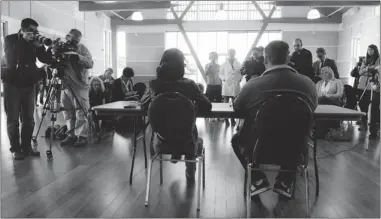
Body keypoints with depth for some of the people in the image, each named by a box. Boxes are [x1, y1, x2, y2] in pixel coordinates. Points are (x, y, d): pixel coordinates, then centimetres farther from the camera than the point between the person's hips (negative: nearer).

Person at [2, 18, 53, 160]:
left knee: (29, 118, 2)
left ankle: (26, 147, 12)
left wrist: (40, 46, -14)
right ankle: (15, 149, 4)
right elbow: (10, 60, -19)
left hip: (29, 84, 3)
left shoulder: (34, 42, 6)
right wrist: (23, 40, -20)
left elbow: (47, 60, 0)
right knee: (13, 119, -2)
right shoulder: (10, 39, -3)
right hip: (12, 84, -3)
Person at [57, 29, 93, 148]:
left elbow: (90, 63, -17)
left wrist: (77, 56, -30)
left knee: (80, 112, -4)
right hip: (65, 85, 5)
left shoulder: (82, 49, -3)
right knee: (68, 112, 8)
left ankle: (82, 136, 1)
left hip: (79, 86, -5)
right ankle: (71, 135, 17)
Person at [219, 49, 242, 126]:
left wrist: (239, 78, -5)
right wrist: (224, 79, -6)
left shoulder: (238, 64, 7)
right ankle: (226, 118, 4)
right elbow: (221, 74, 10)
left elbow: (241, 73, 12)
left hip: (235, 86, 1)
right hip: (226, 86, -1)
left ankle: (233, 118, 12)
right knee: (226, 103, -2)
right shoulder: (224, 64, 5)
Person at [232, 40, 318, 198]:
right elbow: (313, 107, 14)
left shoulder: (253, 85, -17)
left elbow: (237, 108, 4)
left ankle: (258, 180, 19)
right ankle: (286, 182, 31)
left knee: (237, 139, 28)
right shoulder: (308, 84, -8)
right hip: (295, 150, 3)